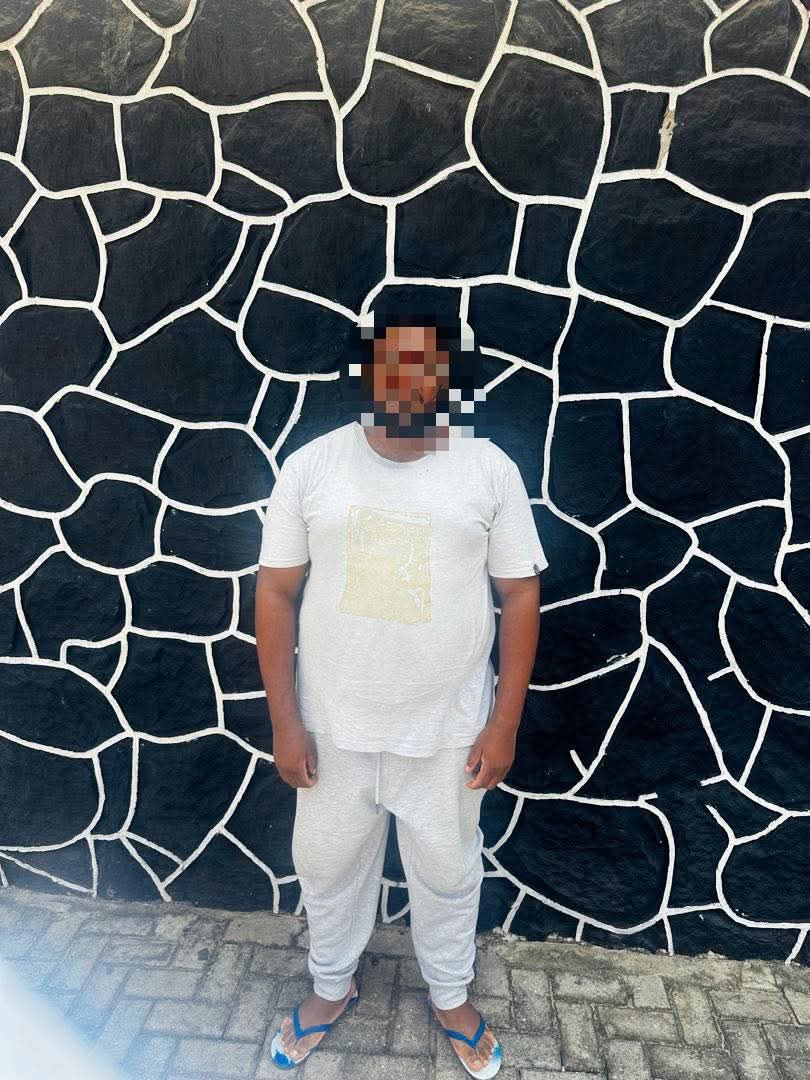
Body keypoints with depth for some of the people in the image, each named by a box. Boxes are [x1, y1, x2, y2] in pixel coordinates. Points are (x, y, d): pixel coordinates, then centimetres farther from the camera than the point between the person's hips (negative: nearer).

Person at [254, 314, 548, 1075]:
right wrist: (284, 720, -5)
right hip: (334, 728, 1)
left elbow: (521, 595, -4)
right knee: (328, 867, 22)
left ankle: (450, 998, 51)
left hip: (448, 734, 0)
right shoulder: (310, 466, -8)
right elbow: (276, 593, -4)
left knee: (447, 874, 21)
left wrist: (505, 722, -5)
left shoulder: (490, 470, -8)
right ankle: (332, 986, 52)